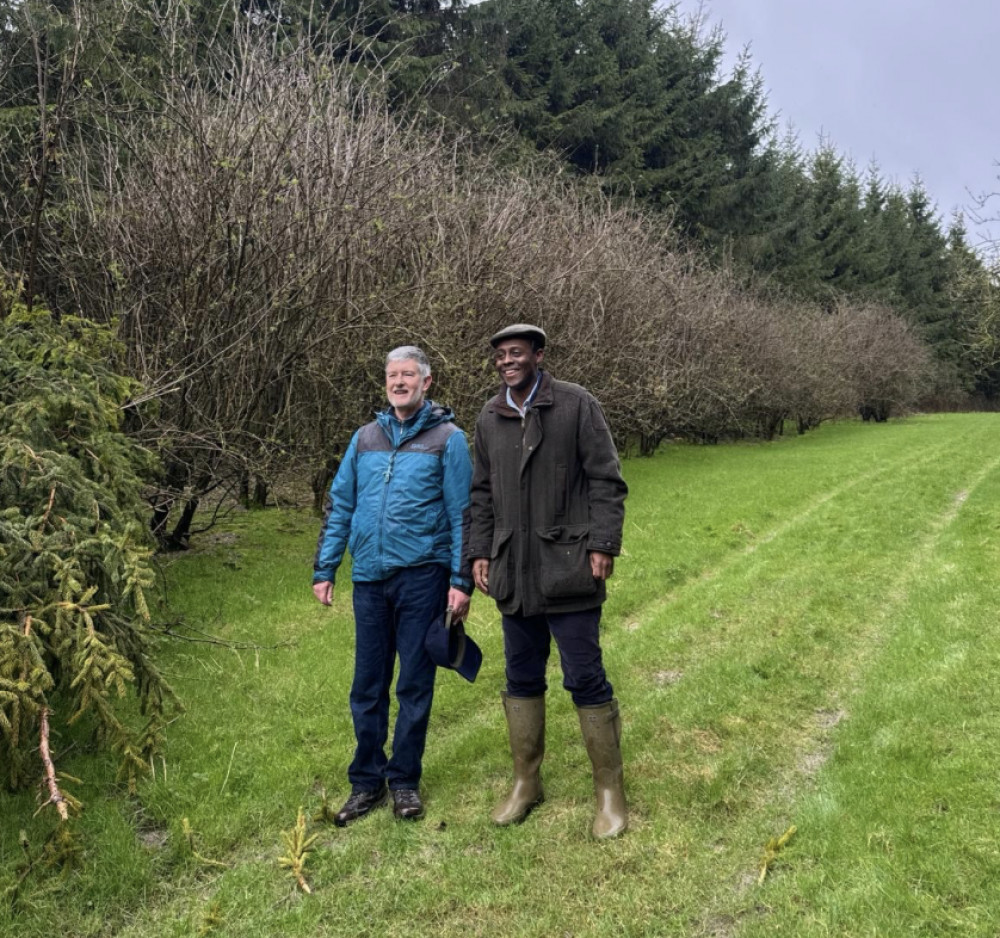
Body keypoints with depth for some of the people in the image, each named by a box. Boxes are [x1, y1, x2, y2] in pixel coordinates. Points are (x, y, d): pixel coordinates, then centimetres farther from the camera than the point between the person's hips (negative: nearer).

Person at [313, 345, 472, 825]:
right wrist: (324, 569, 9)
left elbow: (462, 514, -3)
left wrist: (462, 581, -8)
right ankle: (367, 781, 26)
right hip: (370, 578, 4)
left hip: (422, 575, -3)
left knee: (414, 685, 6)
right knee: (367, 686, 10)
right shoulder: (365, 438, 10)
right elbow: (339, 506, 13)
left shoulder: (447, 438, -1)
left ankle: (404, 781, 23)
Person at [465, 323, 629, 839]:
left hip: (568, 569, -4)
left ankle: (609, 789, 19)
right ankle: (526, 781, 29)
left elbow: (606, 480, -6)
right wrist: (478, 551, 9)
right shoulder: (489, 418, 9)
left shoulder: (577, 405, -5)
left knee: (585, 678, 1)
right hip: (513, 573, 5)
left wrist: (602, 544, -12)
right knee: (522, 679, 13)